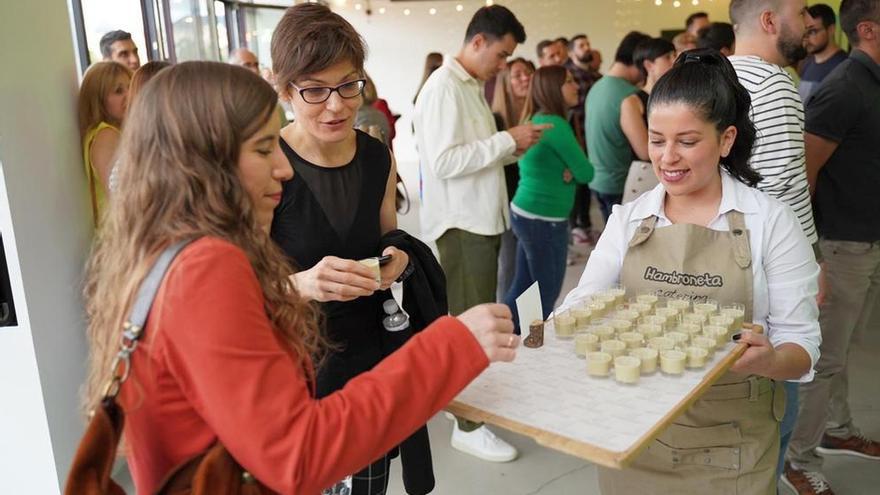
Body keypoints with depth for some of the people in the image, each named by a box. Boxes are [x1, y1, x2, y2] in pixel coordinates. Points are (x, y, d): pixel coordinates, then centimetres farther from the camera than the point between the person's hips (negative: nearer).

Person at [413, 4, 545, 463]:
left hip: (481, 218, 9)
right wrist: (507, 139, -17)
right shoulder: (444, 87, -14)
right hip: (462, 223, -9)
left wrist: (512, 148, 4)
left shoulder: (470, 85, 15)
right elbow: (444, 162, -23)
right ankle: (468, 425, 9)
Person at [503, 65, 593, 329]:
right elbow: (585, 173, -14)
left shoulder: (536, 120, 10)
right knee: (547, 295, 5)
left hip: (526, 213, 9)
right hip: (544, 220, -9)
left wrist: (565, 168, -4)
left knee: (522, 286, 16)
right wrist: (578, 167, 7)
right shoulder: (555, 124, -18)